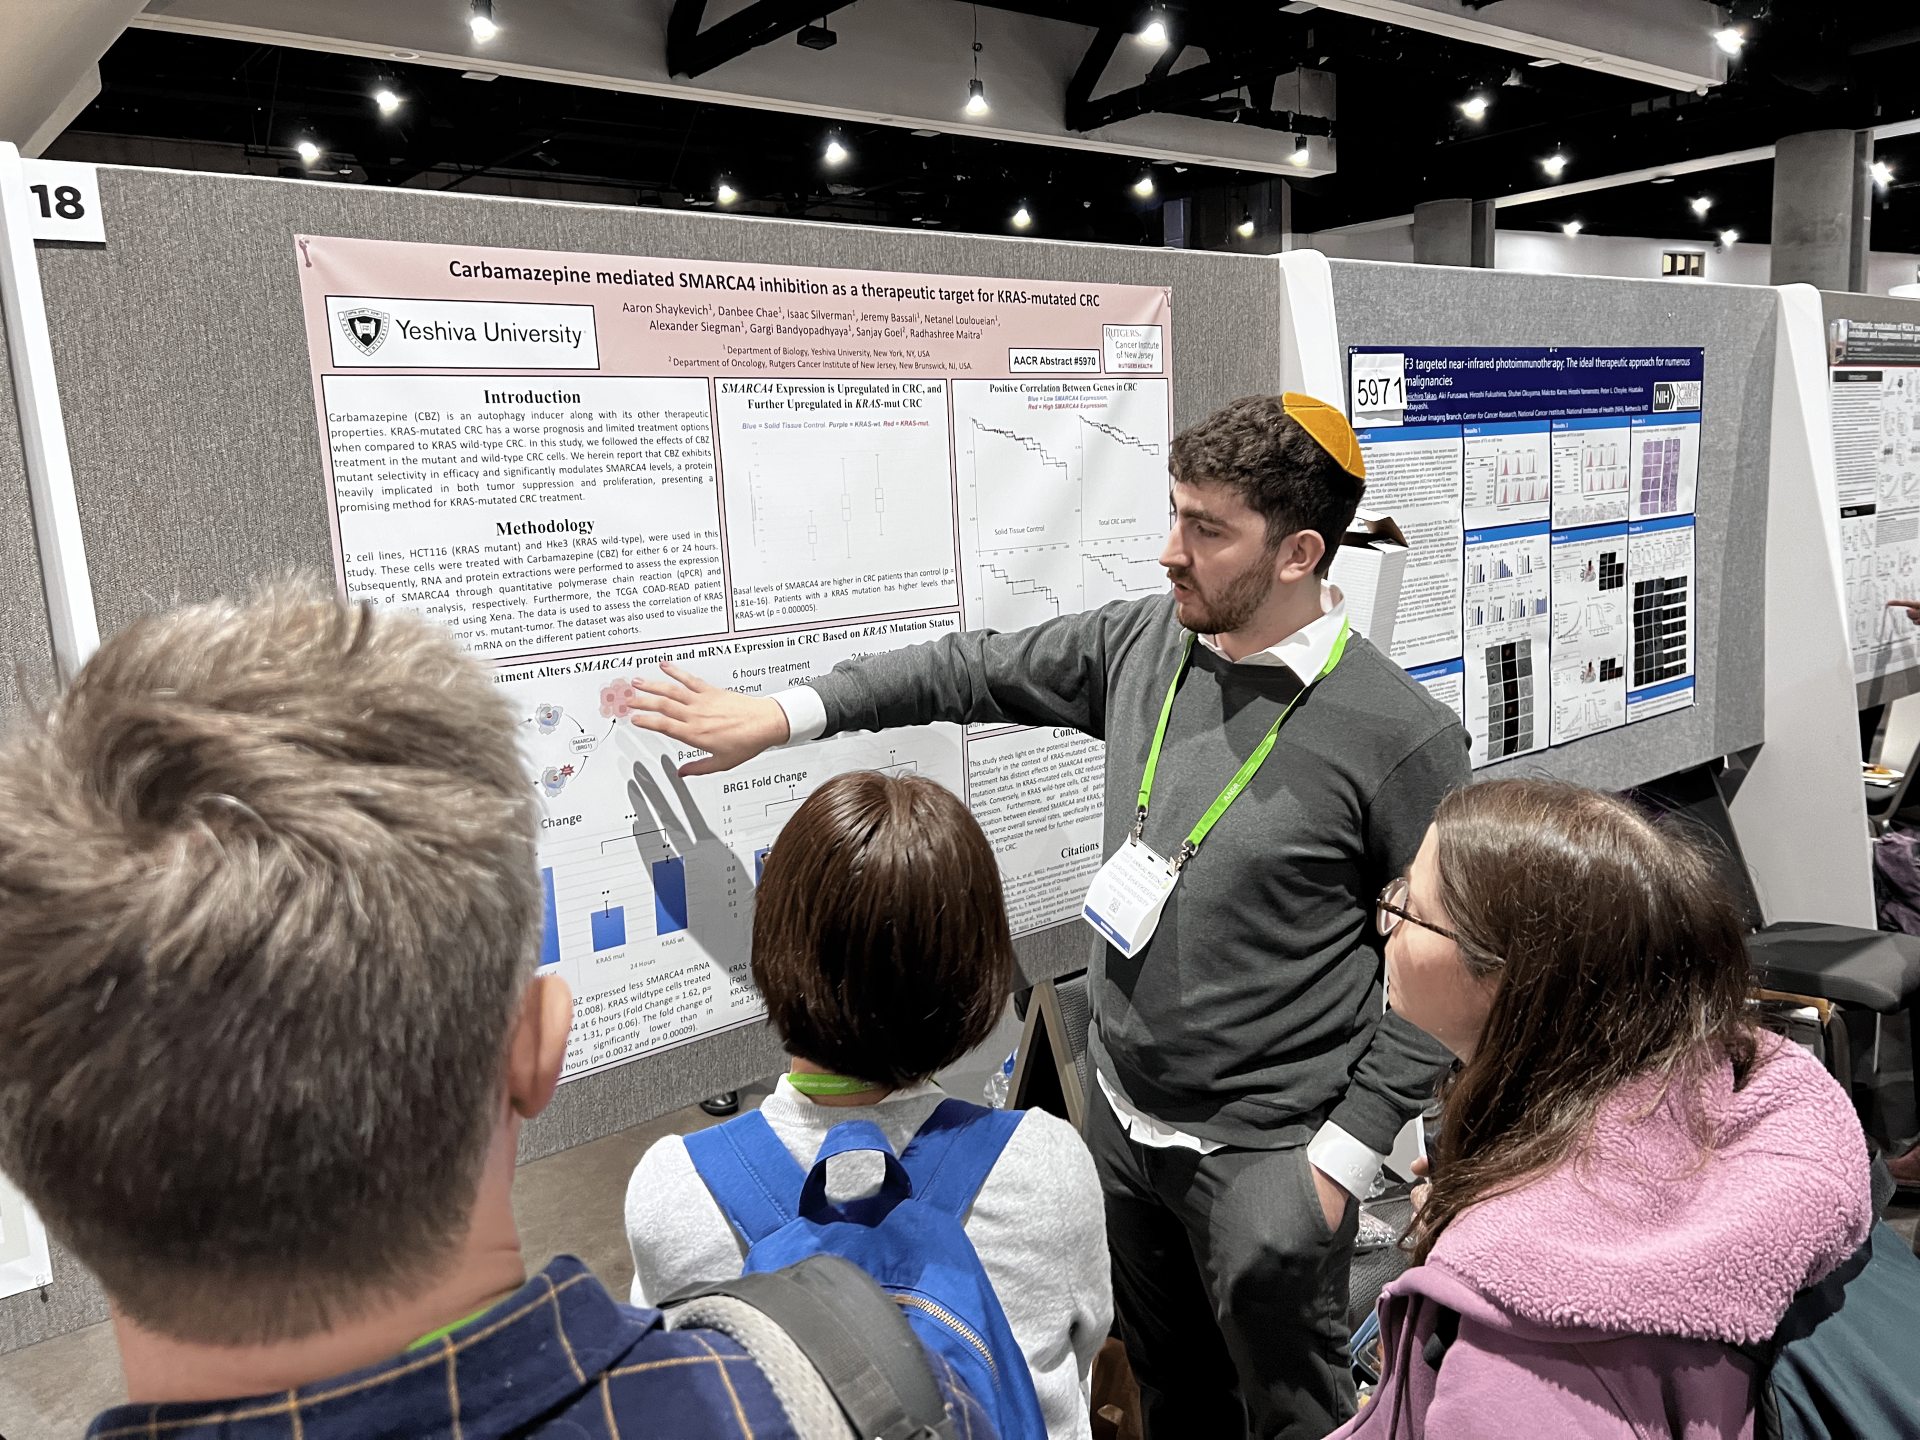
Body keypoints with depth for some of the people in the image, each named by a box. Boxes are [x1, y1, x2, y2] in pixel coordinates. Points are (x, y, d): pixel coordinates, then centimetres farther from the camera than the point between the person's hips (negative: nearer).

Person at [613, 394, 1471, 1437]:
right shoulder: (1141, 643, -4)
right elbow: (973, 672, 6)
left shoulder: (1402, 738, -20)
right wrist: (782, 715, 3)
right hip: (1121, 1115, 6)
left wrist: (1345, 1152, -13)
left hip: (1263, 1155, -5)